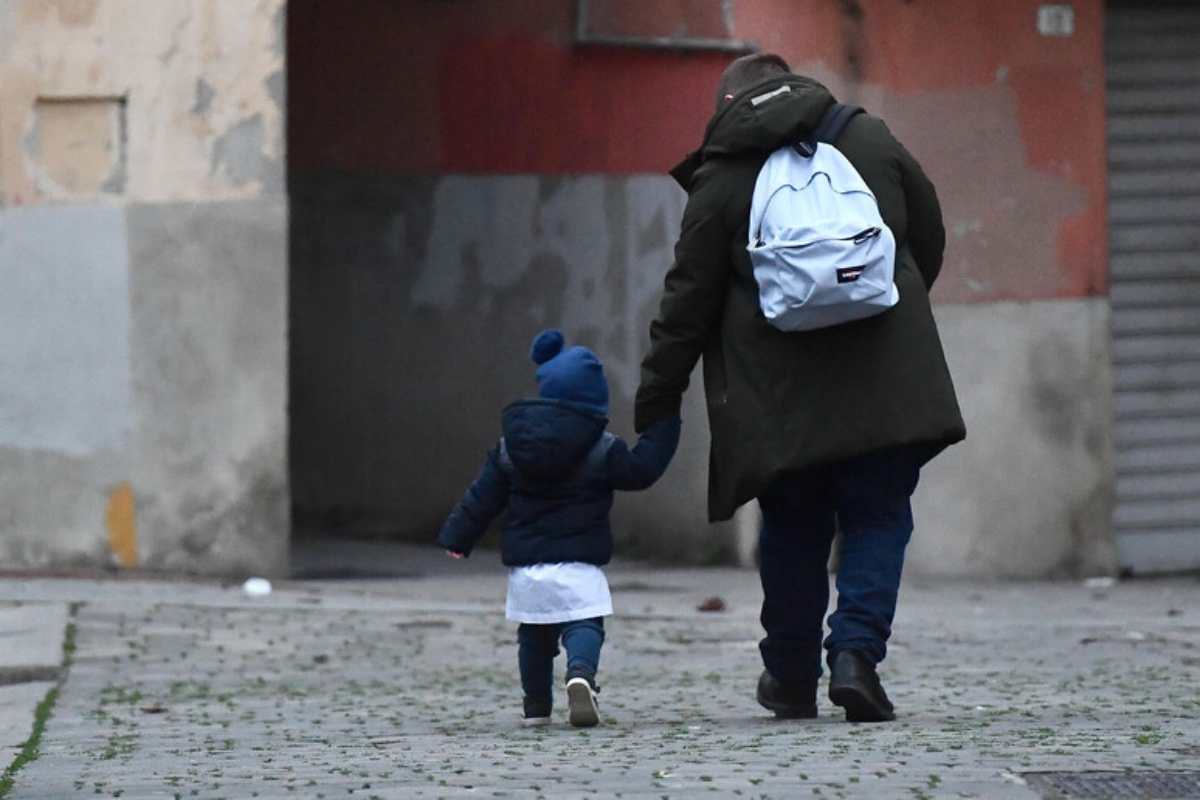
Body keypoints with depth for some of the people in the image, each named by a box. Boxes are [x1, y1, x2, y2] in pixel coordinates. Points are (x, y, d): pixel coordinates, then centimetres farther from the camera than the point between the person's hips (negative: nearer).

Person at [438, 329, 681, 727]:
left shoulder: (511, 446, 8)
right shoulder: (601, 450, -5)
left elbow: (482, 497, 9)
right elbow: (641, 469, 2)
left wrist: (457, 536, 15)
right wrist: (664, 425, 11)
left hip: (524, 563, 4)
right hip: (577, 563, -4)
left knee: (534, 632, 17)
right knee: (583, 625, -8)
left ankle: (536, 705, 19)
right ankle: (580, 673, -37)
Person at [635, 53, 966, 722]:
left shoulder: (721, 180, 1)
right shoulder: (871, 139, 8)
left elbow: (688, 301, 1)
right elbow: (929, 238, 17)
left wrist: (658, 399, 7)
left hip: (779, 392, 0)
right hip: (883, 384, 1)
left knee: (794, 528, 13)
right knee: (878, 517, 6)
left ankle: (792, 678, 20)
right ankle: (857, 652, -13)